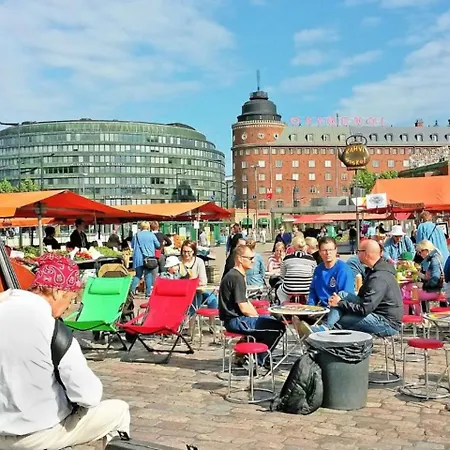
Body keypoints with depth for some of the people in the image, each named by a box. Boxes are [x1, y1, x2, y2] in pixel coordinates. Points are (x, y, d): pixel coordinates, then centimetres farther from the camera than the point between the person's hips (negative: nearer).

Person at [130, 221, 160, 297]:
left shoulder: (136, 235, 2)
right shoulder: (151, 235, -2)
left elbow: (132, 246, 12)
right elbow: (158, 245, 6)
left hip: (138, 258, 2)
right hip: (149, 258, -2)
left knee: (138, 275, 11)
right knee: (148, 275, 5)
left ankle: (132, 290, -1)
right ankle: (148, 292, 5)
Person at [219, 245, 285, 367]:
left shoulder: (235, 275, 15)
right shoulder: (236, 278, -18)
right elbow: (244, 308, -21)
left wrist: (257, 316, 8)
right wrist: (257, 316, -4)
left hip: (236, 319, 11)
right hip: (236, 321, -11)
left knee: (270, 320, 24)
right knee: (278, 328, -15)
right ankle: (257, 361, 0)